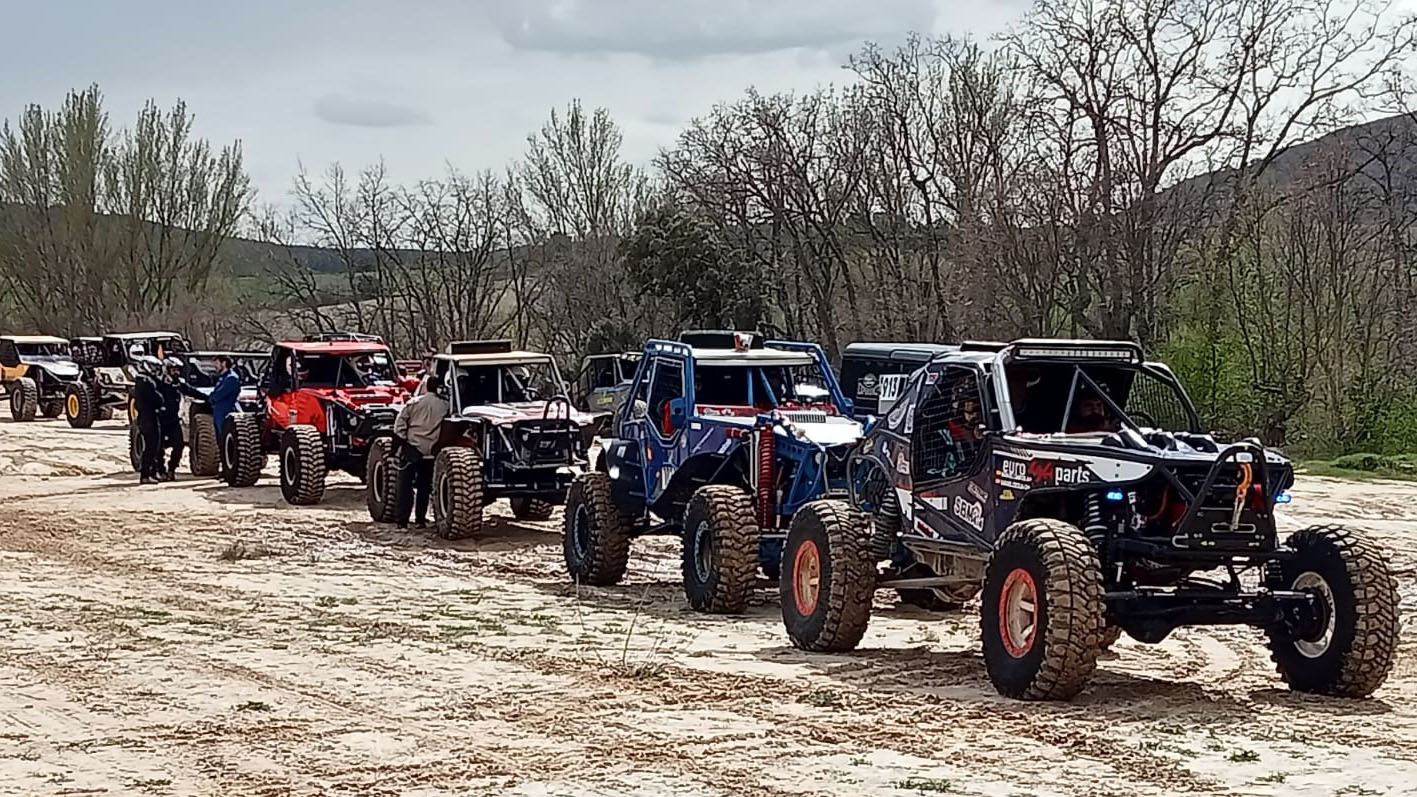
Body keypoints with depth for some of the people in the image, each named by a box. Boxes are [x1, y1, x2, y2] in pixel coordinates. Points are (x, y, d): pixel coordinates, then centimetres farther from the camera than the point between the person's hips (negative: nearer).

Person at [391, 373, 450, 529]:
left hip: (412, 448, -1)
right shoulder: (444, 405, -2)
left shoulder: (415, 402, -3)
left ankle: (402, 520, -1)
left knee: (405, 485, 4)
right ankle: (420, 519, 15)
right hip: (431, 452, 1)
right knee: (424, 486, 14)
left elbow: (400, 424, -4)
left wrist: (399, 444, 1)